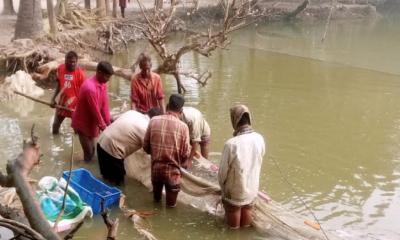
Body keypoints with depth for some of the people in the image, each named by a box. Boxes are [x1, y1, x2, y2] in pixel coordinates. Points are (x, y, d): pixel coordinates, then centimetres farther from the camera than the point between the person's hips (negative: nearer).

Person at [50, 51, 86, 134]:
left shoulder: (80, 72, -17)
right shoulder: (60, 68, -4)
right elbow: (59, 85, 9)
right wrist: (53, 98, 2)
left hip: (75, 104, -5)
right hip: (62, 103, 5)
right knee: (55, 126, 17)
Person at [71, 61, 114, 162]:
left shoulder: (102, 84, -3)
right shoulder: (90, 88, -32)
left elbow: (104, 105, 1)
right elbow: (95, 111, -25)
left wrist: (108, 123, -2)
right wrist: (103, 127, -16)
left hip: (92, 122, 8)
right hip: (83, 123, -8)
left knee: (92, 150, 18)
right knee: (89, 152, -1)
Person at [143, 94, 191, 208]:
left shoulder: (153, 121, -7)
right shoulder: (183, 126, -14)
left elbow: (146, 147, 1)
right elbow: (185, 154, -11)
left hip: (156, 168, 3)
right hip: (172, 170, -3)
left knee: (156, 195, 31)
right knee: (171, 203, 18)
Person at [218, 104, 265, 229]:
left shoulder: (231, 144, -29)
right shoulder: (260, 139, -16)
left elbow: (223, 172, -17)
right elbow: (257, 164, -1)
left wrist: (222, 187, 4)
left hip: (234, 193, -4)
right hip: (252, 190, 4)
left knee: (234, 224, 25)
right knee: (246, 223, 29)